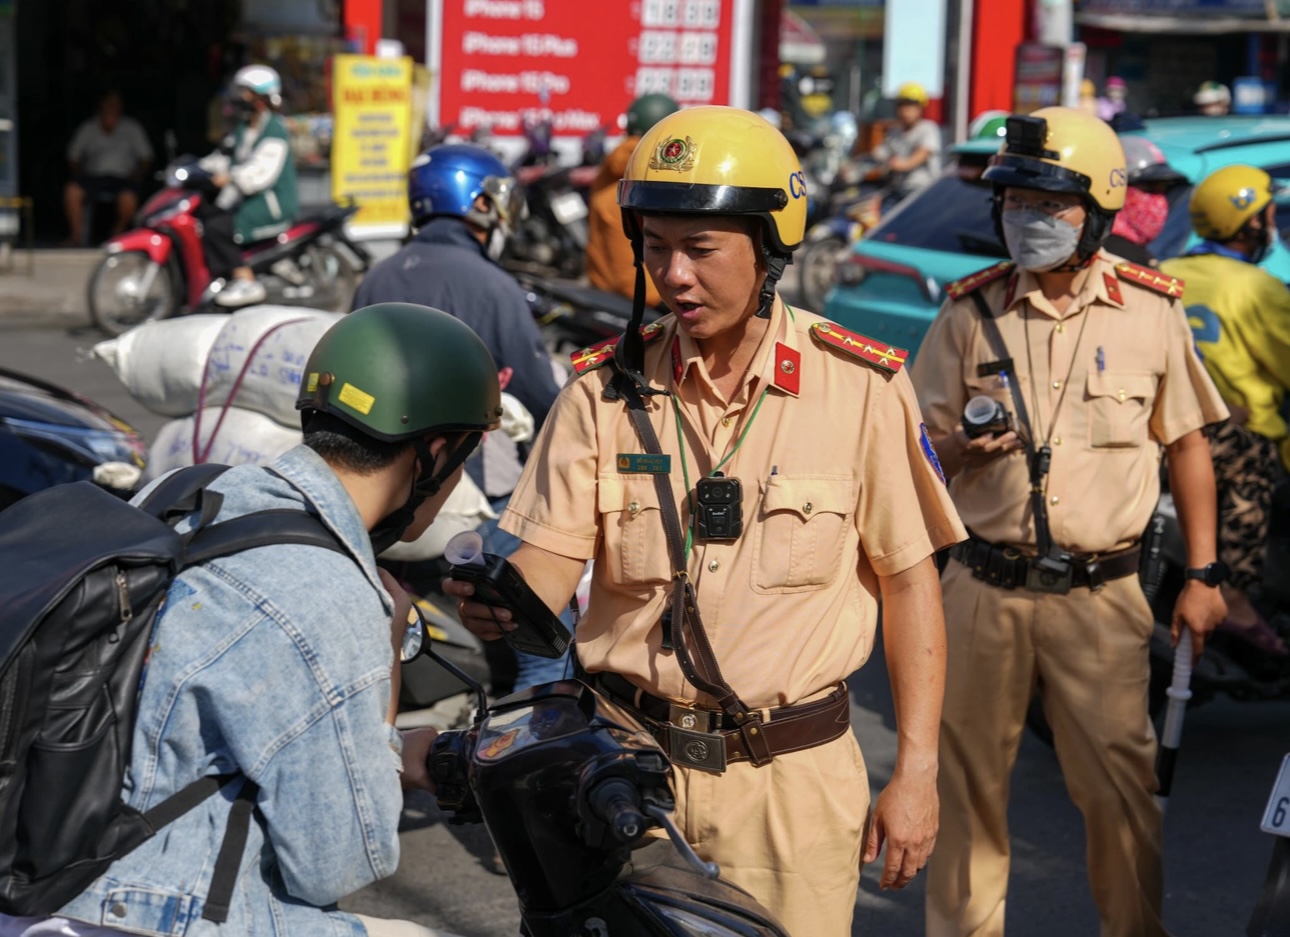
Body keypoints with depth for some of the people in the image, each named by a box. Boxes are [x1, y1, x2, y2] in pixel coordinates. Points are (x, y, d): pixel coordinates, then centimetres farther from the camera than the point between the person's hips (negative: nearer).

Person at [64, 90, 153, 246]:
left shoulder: (131, 129, 7)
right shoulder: (88, 129, 8)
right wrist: (78, 176, -4)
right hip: (94, 177, 1)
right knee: (71, 190, -30)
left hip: (122, 178, -1)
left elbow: (145, 157, 7)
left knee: (129, 198, -36)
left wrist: (136, 175, -8)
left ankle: (119, 232, -6)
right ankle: (77, 234, -18)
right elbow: (73, 157, 12)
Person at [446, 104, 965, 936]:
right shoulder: (605, 391, -1)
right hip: (631, 764, 2)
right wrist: (495, 604, -29)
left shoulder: (859, 387, -6)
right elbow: (544, 571, -5)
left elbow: (909, 580, -1)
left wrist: (917, 773, -2)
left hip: (795, 773, -1)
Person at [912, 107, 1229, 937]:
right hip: (985, 588, 1)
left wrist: (1202, 575, 5)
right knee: (968, 777, 8)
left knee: (1121, 785, 1)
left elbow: (1188, 442, 9)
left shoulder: (1151, 310, 2)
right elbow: (920, 453, 7)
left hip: (1101, 595, -1)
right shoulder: (971, 313, 4)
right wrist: (966, 447, -17)